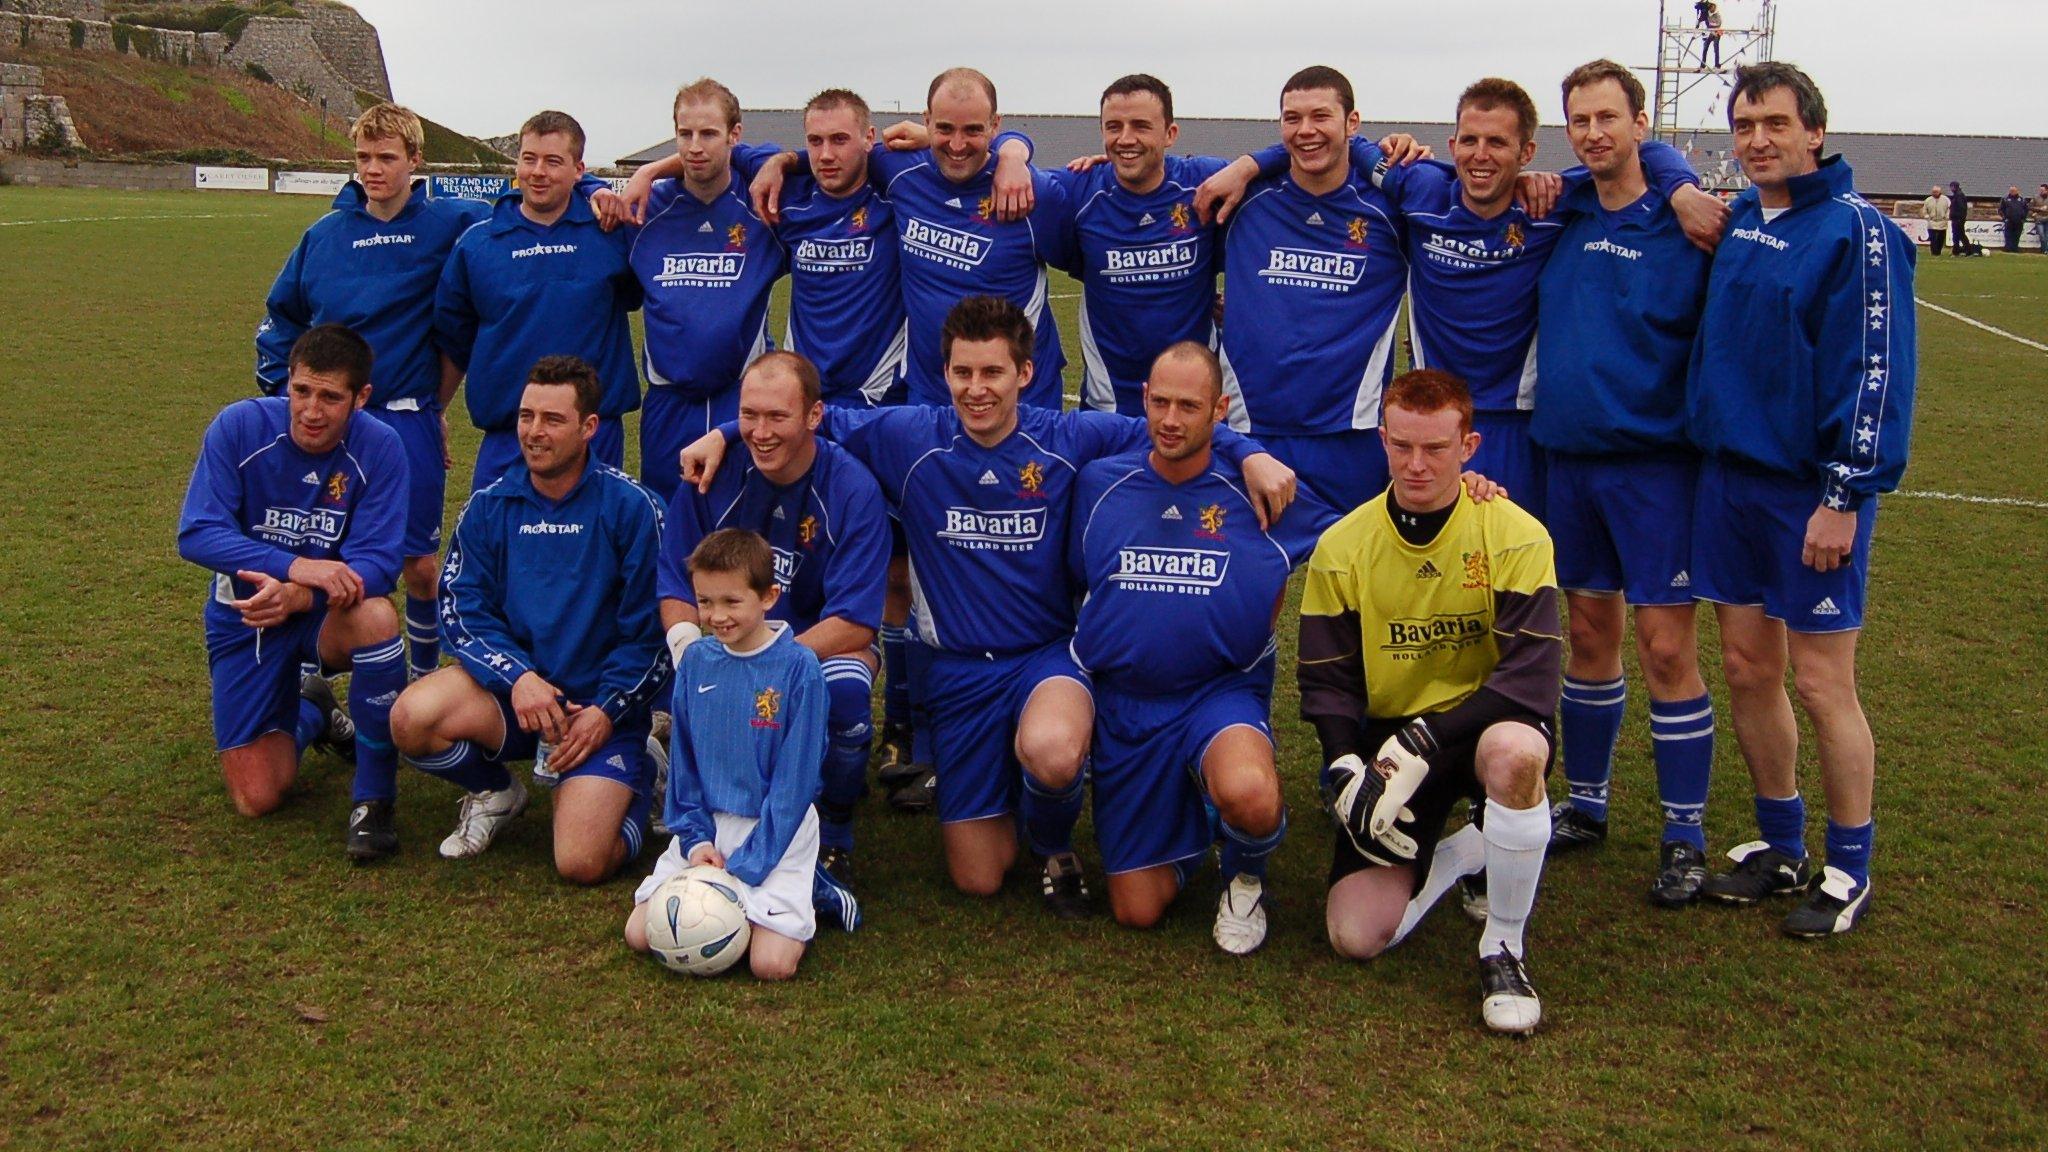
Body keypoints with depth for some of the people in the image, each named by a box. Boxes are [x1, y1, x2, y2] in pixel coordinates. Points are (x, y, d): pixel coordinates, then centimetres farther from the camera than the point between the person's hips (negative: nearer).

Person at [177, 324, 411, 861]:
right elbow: (195, 534, -22)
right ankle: (309, 712, 34)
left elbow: (378, 563, -22)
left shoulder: (379, 448, -18)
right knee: (257, 799, -3)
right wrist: (296, 565, -36)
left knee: (375, 615, -39)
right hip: (244, 616, 1)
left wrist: (300, 596, -40)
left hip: (328, 615, -1)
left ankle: (373, 799, -21)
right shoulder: (240, 426, -17)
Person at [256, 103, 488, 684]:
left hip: (409, 421, -2)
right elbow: (280, 317, 18)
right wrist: (285, 391, 9)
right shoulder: (325, 234, 7)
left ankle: (423, 681, 19)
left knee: (421, 565, 0)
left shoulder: (446, 224, -2)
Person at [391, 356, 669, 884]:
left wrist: (606, 710, -14)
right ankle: (496, 793, 7)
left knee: (583, 864, -20)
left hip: (601, 705, -3)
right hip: (511, 688, 3)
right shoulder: (490, 506, 3)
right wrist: (517, 676, -17)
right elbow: (460, 610, 0)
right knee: (412, 717, -27)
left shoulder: (631, 507, -7)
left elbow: (652, 630, -5)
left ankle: (631, 780, 16)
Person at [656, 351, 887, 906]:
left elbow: (855, 624, -21)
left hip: (821, 646, -1)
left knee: (846, 686, -36)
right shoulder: (714, 473, -8)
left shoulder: (851, 489, -17)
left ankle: (832, 839, -7)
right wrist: (687, 640, -25)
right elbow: (676, 587, -1)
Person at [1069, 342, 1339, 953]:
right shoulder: (1099, 483, 0)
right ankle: (1185, 826, 37)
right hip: (1123, 702, 2)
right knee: (1138, 912, 2)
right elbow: (1074, 582, 13)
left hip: (1223, 692, -2)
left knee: (1250, 796, -38)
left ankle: (1245, 876, 0)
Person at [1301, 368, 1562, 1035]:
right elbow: (1326, 682, -1)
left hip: (1484, 724, -2)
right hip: (1387, 738, 2)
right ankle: (1463, 854, 19)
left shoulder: (1515, 536, -12)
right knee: (1355, 937, -13)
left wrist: (1424, 743, -28)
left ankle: (1503, 950, -17)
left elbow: (1533, 677, -20)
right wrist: (1346, 771, -19)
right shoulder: (1341, 548, -4)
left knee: (1515, 749, -42)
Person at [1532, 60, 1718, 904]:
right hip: (1569, 458, 4)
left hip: (1654, 462, -4)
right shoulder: (1559, 216, 7)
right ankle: (1585, 806, 26)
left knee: (1666, 645, -2)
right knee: (1590, 635, 13)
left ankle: (1685, 836, 9)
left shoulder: (1685, 225, -7)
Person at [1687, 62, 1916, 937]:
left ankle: (1849, 870, 16)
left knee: (1821, 684, 0)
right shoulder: (1735, 221, 9)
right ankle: (1780, 847, 27)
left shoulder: (1856, 231, -11)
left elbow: (1876, 371, -15)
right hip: (1729, 478, 7)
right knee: (1748, 669, 12)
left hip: (1811, 494, -7)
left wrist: (1845, 496, -17)